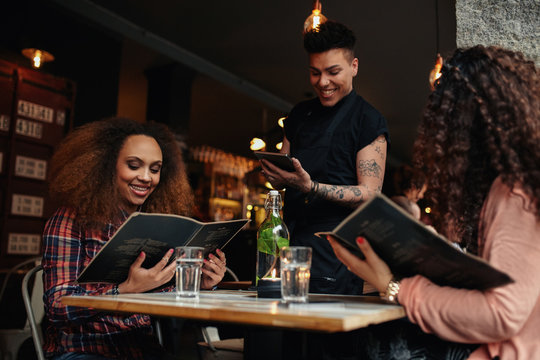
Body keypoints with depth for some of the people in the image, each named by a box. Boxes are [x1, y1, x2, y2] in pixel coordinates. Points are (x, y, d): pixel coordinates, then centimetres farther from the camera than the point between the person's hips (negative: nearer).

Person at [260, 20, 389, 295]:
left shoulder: (369, 121, -4)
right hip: (291, 240, 5)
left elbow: (370, 193, -11)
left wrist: (310, 186, -24)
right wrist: (273, 172, -6)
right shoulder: (300, 114, 14)